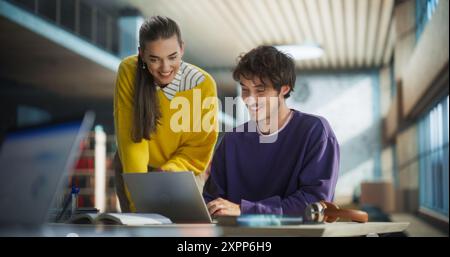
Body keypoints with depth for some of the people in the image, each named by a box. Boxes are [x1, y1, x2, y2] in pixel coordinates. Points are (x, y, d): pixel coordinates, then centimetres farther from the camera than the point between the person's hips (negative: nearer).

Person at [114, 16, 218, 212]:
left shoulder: (203, 84, -23)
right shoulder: (129, 72, -22)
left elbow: (199, 149, -12)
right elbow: (131, 137, -20)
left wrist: (169, 172, -28)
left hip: (181, 172, 0)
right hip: (133, 167, 0)